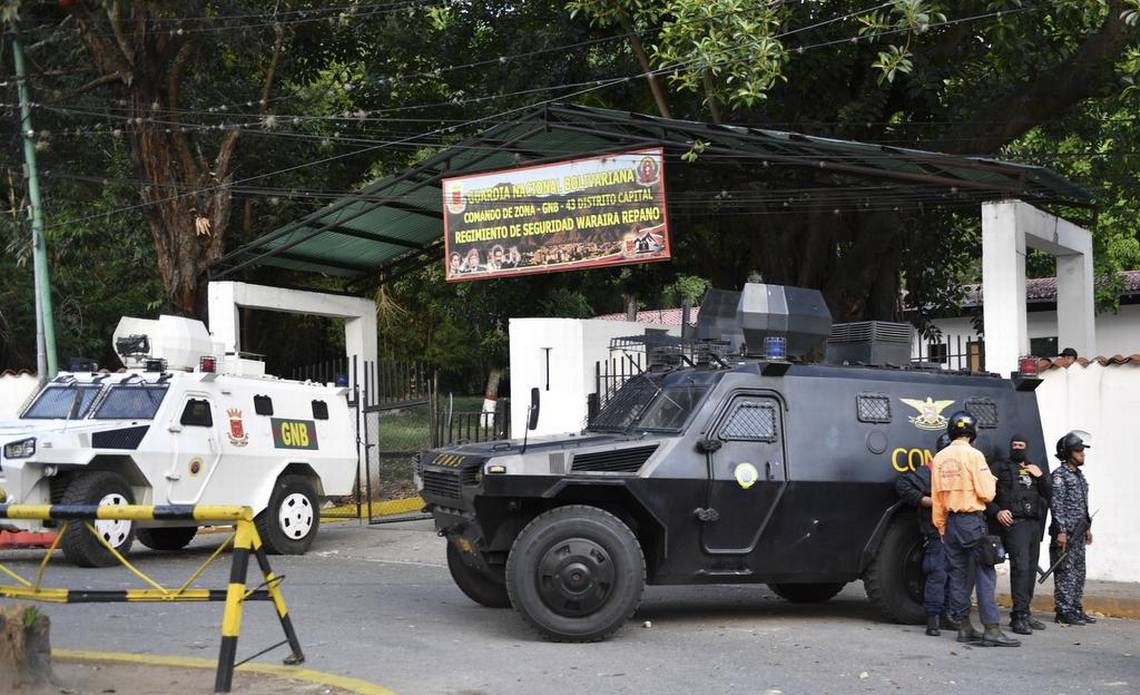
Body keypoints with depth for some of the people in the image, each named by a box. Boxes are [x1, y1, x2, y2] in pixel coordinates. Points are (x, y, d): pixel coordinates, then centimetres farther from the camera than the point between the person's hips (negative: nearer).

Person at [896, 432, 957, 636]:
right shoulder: (929, 472, -5)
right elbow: (902, 484, -9)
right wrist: (926, 501, -13)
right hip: (937, 533, -7)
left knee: (952, 575, 12)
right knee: (937, 574, -10)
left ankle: (943, 615, 22)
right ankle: (933, 619, -6)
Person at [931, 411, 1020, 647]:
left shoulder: (940, 458, 8)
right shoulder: (973, 455, -11)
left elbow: (936, 498, 11)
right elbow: (986, 493, -14)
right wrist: (991, 480, 8)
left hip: (951, 522, 6)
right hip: (972, 521, -6)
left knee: (958, 574, 11)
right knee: (985, 574, -6)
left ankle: (964, 627, 15)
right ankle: (992, 629, -11)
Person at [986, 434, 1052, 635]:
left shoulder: (1034, 469, 24)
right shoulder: (1001, 467, 7)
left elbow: (1049, 494, 18)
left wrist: (1041, 477, 2)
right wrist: (996, 511, -14)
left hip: (1034, 524, 6)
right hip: (1014, 522, -6)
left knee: (1031, 569, 7)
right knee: (1020, 567, -17)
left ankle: (1023, 614, 15)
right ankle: (1019, 617, -20)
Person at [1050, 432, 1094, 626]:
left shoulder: (1079, 475, 17)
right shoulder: (1059, 475, -11)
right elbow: (1056, 505, -17)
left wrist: (1087, 527, 20)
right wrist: (1061, 531, -20)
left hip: (1079, 532, 9)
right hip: (1065, 532, -9)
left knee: (1078, 572, 12)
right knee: (1065, 573, -6)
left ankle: (1076, 608, 18)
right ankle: (1064, 611, -2)